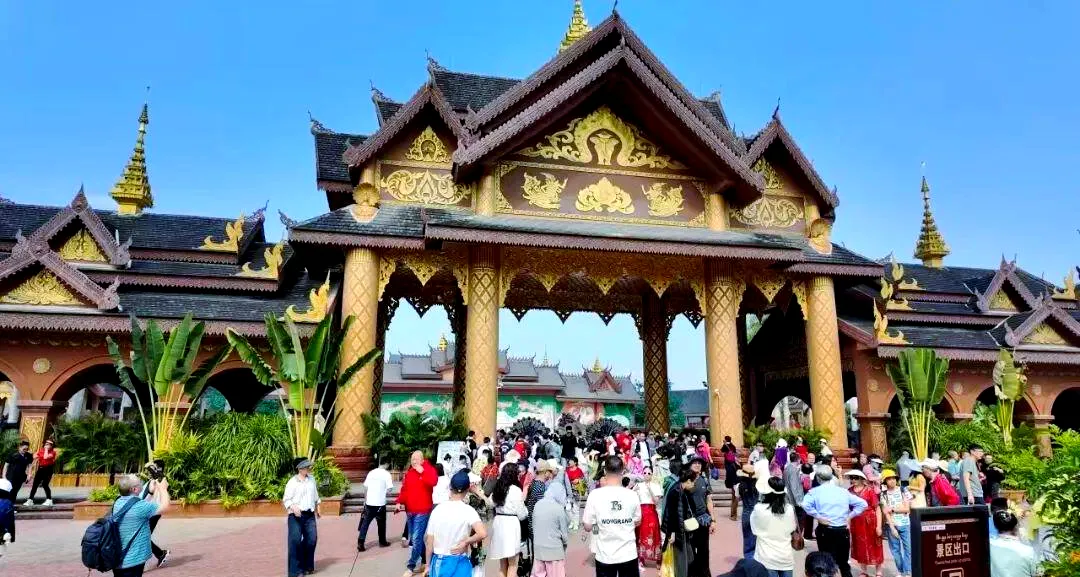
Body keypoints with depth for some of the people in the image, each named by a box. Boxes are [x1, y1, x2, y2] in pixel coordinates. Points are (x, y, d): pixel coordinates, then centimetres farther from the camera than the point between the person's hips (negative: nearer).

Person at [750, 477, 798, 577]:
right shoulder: (790, 509, -7)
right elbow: (793, 529, 8)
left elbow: (755, 531, -2)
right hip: (786, 557, 3)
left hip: (767, 558, -3)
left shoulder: (759, 509, -16)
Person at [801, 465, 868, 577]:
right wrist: (849, 516, 9)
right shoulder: (843, 491, 10)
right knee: (844, 564, 19)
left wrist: (818, 516, -11)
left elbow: (805, 505, -22)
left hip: (826, 531, -3)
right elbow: (862, 504, 11)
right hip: (843, 531, 4)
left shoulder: (815, 491, -3)